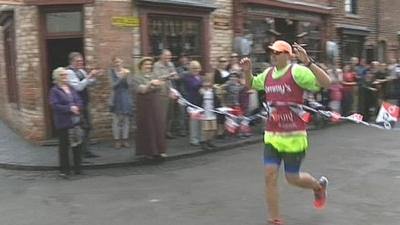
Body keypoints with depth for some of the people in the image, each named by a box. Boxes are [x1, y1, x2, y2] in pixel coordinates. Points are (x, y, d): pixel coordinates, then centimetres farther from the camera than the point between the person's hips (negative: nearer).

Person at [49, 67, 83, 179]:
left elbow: (79, 101, 10)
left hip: (75, 120, 6)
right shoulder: (54, 91, -7)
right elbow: (55, 105, -17)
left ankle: (77, 168, 24)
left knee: (77, 144, 12)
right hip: (63, 123, -6)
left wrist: (77, 107, -12)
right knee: (64, 147, 1)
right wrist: (69, 108, -22)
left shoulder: (71, 88, 12)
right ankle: (64, 170, 12)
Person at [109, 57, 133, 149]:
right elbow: (114, 84, -10)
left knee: (126, 119, 5)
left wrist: (127, 75, -19)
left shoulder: (126, 71, 2)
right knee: (116, 120, -1)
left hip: (126, 97, 2)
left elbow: (128, 84, -5)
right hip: (117, 98, -2)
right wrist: (121, 77, -20)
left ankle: (125, 139, 14)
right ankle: (117, 140, 7)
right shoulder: (111, 71, -2)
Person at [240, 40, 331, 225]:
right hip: (271, 135, 5)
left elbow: (326, 82, -21)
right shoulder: (267, 74, 8)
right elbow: (251, 85, 27)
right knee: (270, 175, -3)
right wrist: (247, 71, 8)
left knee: (292, 178, 7)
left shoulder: (297, 71, -12)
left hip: (293, 136, -5)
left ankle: (319, 185, 42)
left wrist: (308, 62, -30)